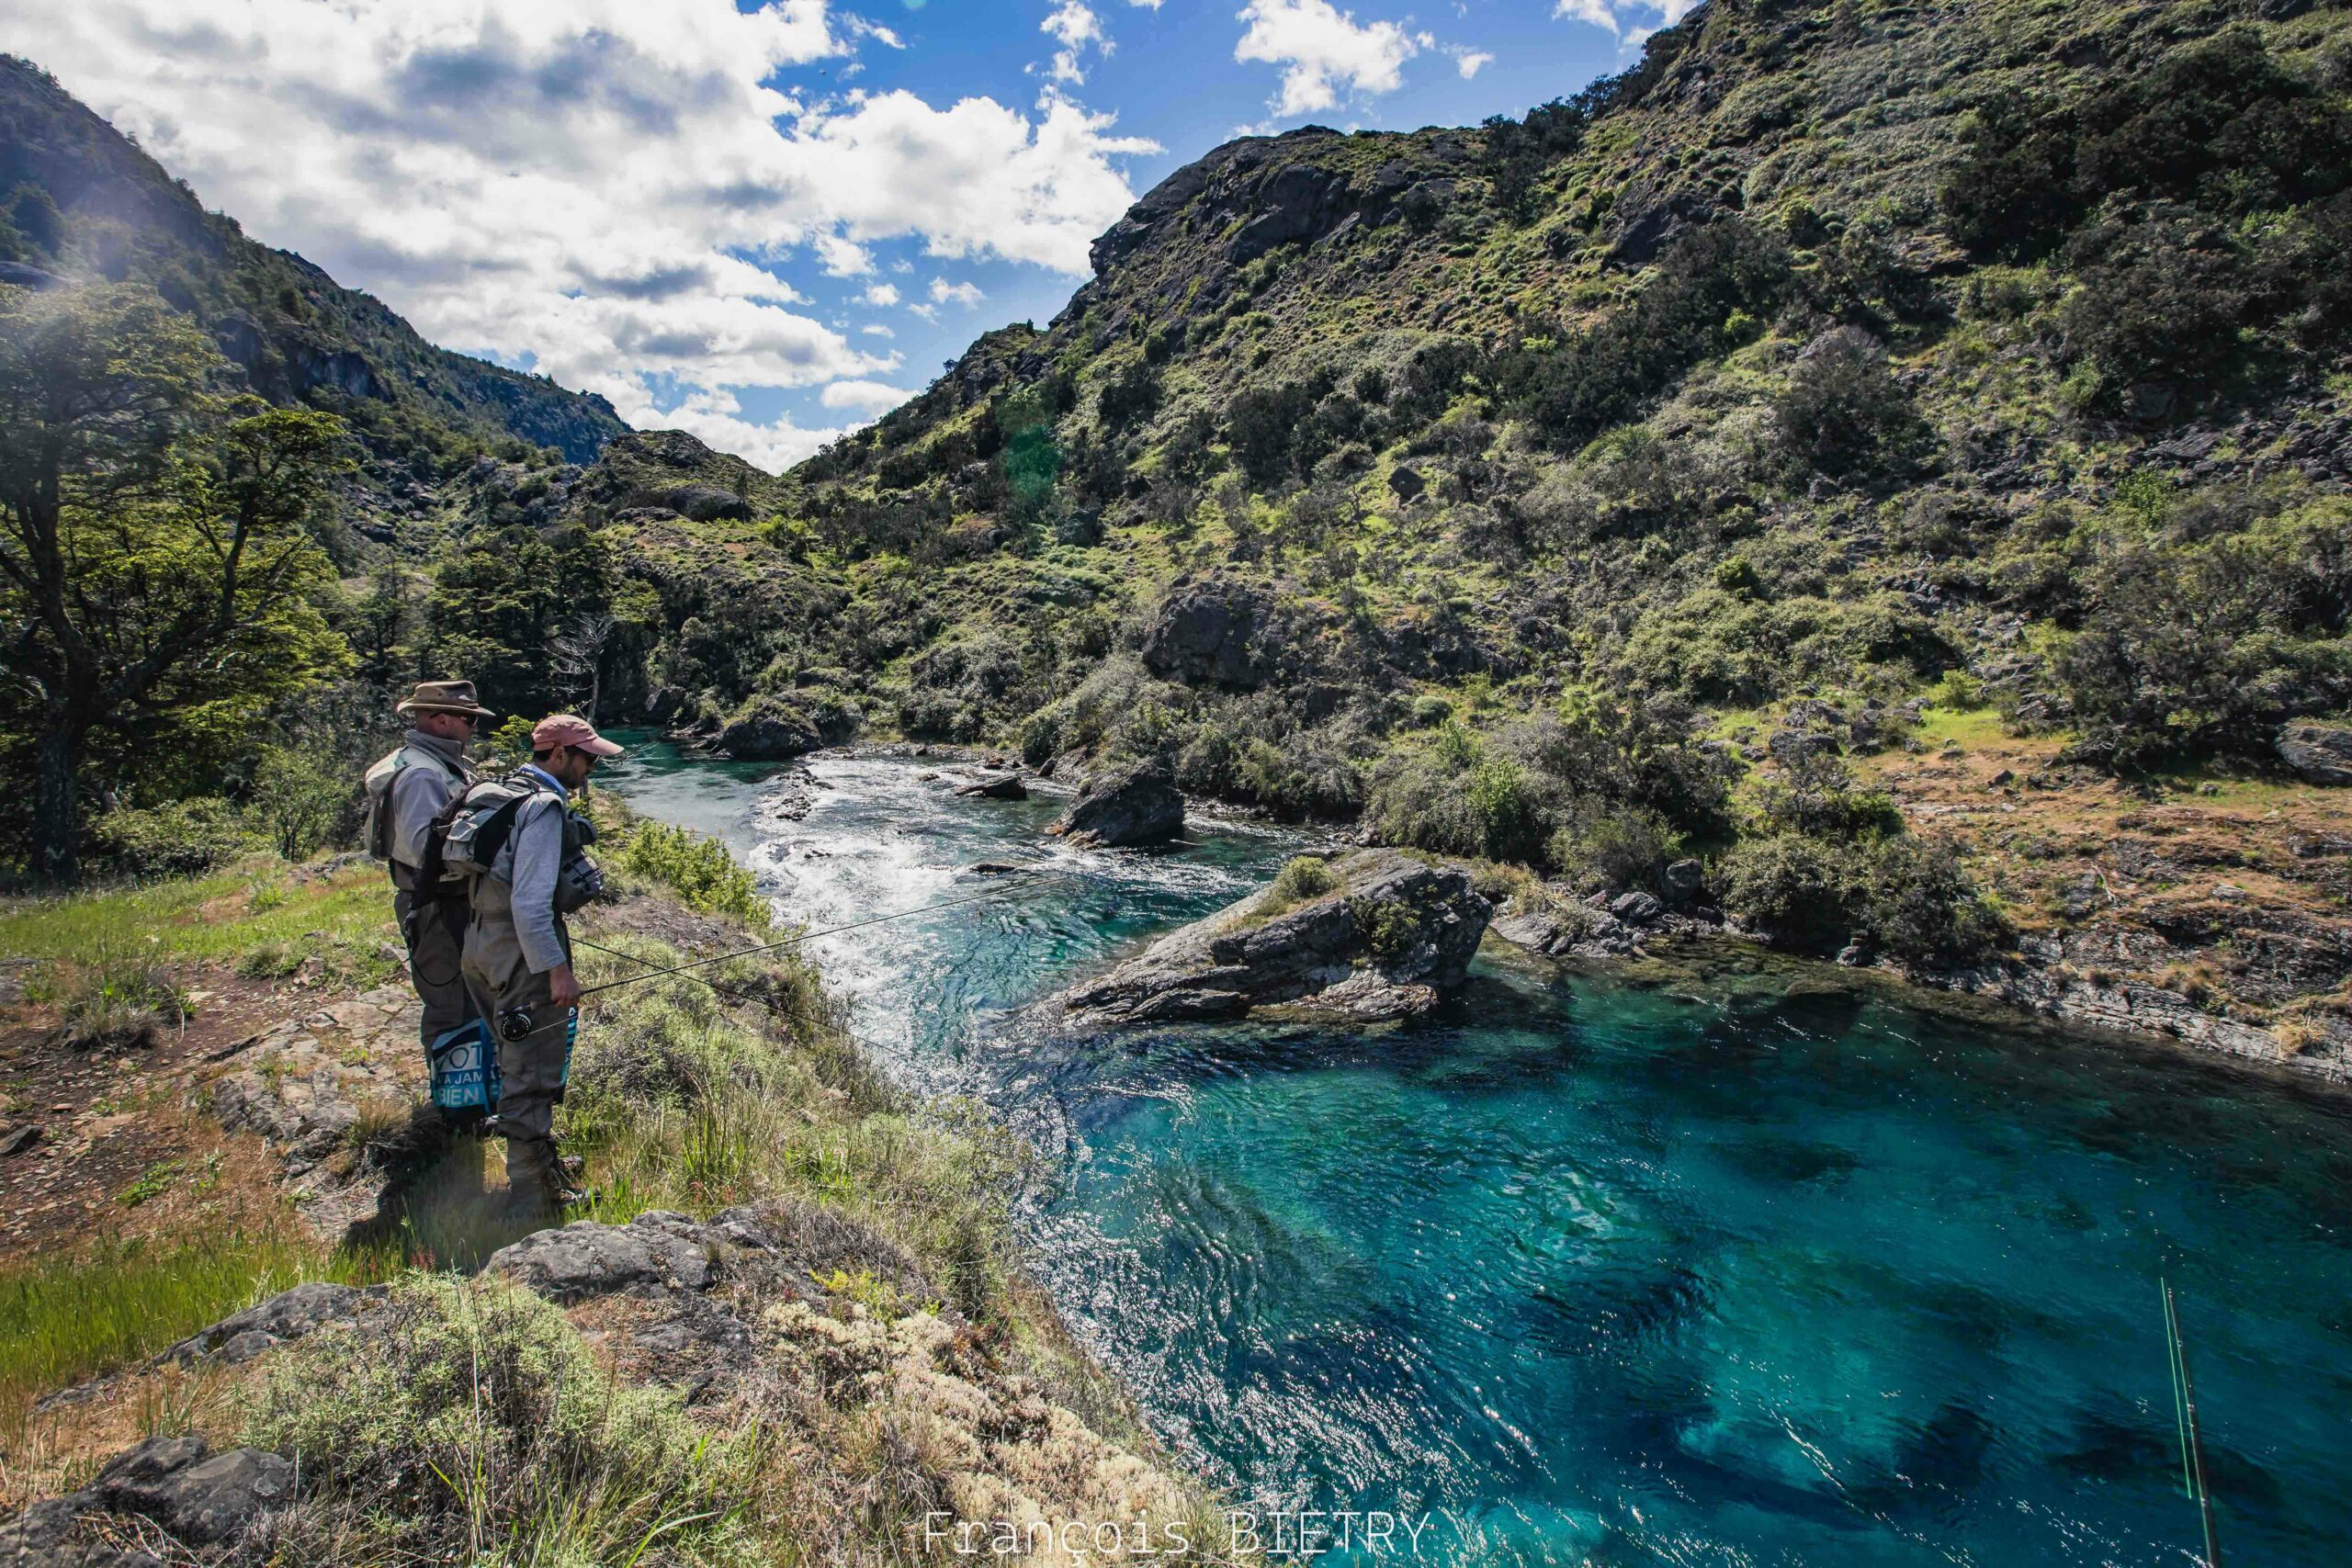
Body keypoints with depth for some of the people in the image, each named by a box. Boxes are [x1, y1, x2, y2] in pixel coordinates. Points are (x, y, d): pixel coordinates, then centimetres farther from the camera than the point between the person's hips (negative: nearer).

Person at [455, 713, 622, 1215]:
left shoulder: (502, 792, 12)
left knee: (518, 1061, 23)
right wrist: (557, 968, -22)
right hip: (525, 953, -11)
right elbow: (530, 903, -25)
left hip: (484, 947, 11)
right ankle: (533, 1196, 7)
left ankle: (540, 1160, 40)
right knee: (533, 1075, -2)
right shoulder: (544, 807, -19)